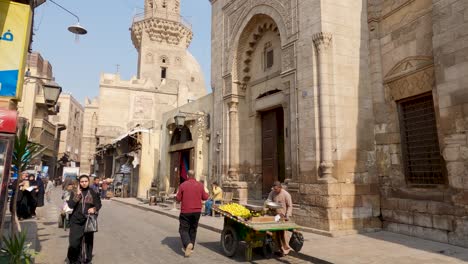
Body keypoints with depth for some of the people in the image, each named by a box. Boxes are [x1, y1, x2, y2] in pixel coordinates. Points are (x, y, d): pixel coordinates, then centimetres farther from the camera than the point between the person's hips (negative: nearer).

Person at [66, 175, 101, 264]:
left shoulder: (93, 192, 1)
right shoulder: (75, 192, 2)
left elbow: (98, 204, 5)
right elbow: (70, 205, -8)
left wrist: (94, 209, -15)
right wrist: (77, 195, -16)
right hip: (76, 221, 0)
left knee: (88, 240, 6)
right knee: (74, 242, -2)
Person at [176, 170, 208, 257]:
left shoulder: (183, 185, -9)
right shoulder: (200, 185, -1)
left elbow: (178, 198, -4)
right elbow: (205, 197, 4)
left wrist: (177, 195, 17)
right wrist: (206, 194, 24)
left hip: (185, 211, -3)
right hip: (197, 211, 3)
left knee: (183, 229, 4)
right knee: (193, 229, 17)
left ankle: (188, 244, -21)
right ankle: (190, 248, 23)